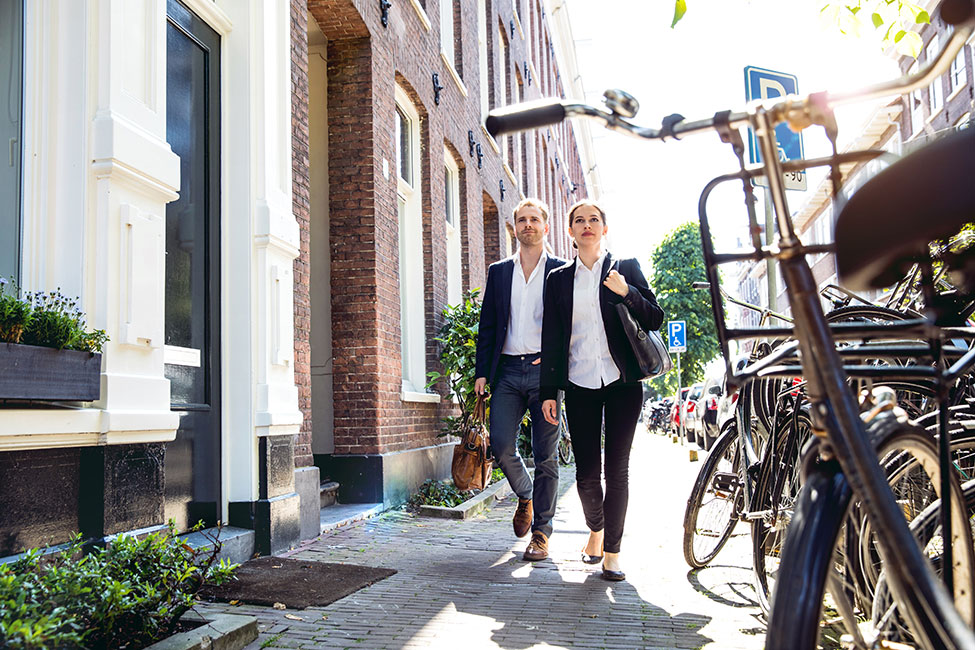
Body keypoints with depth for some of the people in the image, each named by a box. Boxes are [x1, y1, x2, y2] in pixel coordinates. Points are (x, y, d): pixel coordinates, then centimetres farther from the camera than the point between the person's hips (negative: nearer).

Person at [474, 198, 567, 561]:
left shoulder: (562, 271, 7)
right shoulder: (499, 272, 15)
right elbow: (487, 325, 13)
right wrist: (482, 371, 5)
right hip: (507, 370, 3)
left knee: (546, 455, 0)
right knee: (501, 446, -4)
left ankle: (541, 533, 12)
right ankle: (525, 496, 27)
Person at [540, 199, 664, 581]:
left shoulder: (626, 268, 7)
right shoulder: (559, 279, 10)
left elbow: (655, 320, 5)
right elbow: (551, 339, 8)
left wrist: (626, 292, -13)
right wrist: (549, 391, 3)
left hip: (622, 382, -1)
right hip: (580, 385, 1)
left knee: (617, 470, 0)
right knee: (586, 473, 1)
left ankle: (612, 551, 12)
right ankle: (595, 529, 29)